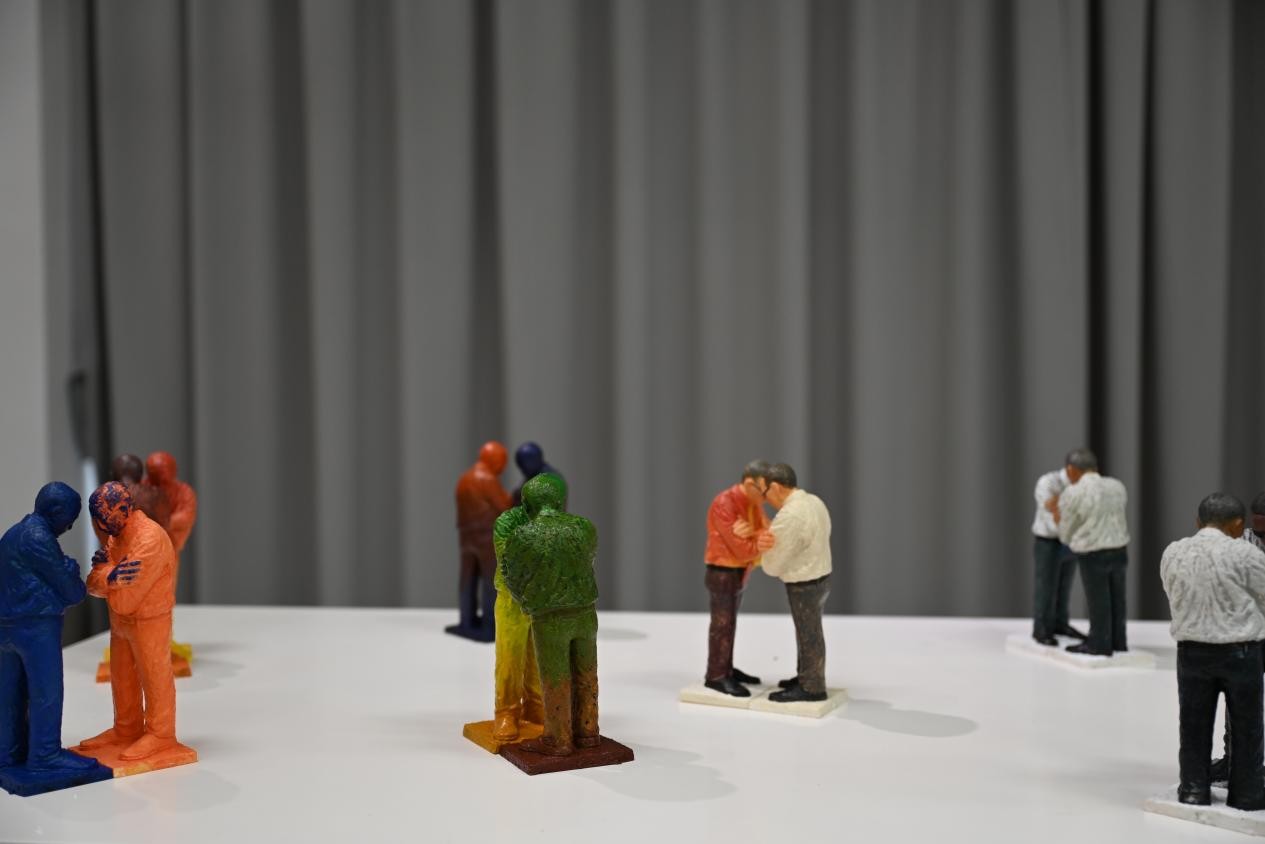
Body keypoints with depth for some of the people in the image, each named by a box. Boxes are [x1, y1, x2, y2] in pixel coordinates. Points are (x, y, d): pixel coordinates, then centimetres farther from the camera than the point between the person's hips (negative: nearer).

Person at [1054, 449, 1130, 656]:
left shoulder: (1072, 494, -11)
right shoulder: (1117, 486, 5)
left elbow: (1066, 535, -3)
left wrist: (1059, 522, 17)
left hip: (1092, 554, -6)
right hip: (1119, 549, 6)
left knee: (1097, 599, 5)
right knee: (1116, 597, 16)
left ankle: (1100, 645, 15)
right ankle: (1118, 641, 27)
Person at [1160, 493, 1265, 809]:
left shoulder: (1172, 553, 0)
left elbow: (1174, 599, 5)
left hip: (1191, 649, 3)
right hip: (1240, 650, -3)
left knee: (1195, 723, 13)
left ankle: (1194, 788, 18)